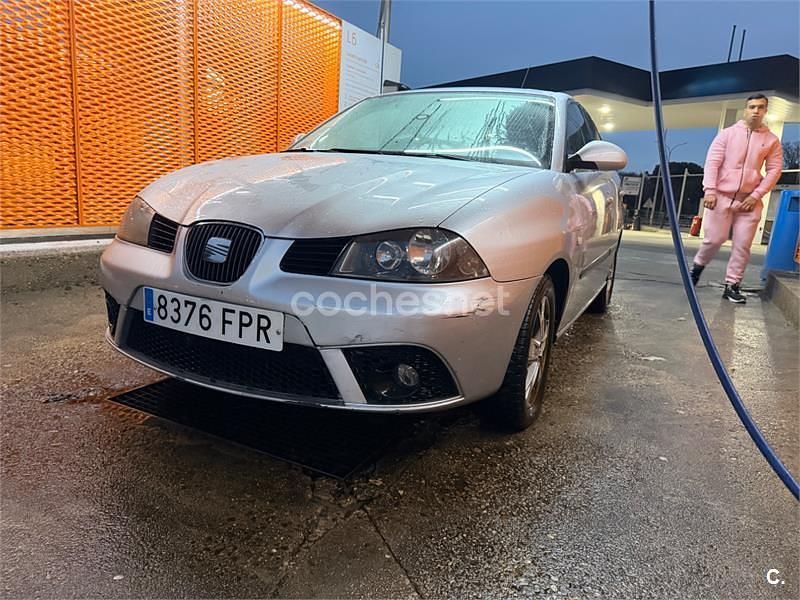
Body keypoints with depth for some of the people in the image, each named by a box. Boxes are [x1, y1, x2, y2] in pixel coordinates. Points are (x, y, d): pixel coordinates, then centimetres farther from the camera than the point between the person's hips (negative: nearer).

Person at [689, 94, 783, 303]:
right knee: (715, 239, -5)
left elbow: (774, 170, 6)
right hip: (722, 196, -2)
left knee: (742, 245, -1)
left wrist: (756, 195, -6)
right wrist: (709, 189, -15)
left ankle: (732, 285, 7)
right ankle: (698, 266, 23)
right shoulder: (728, 133, 3)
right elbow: (712, 161, -3)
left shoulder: (771, 140, 8)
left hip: (749, 200, 2)